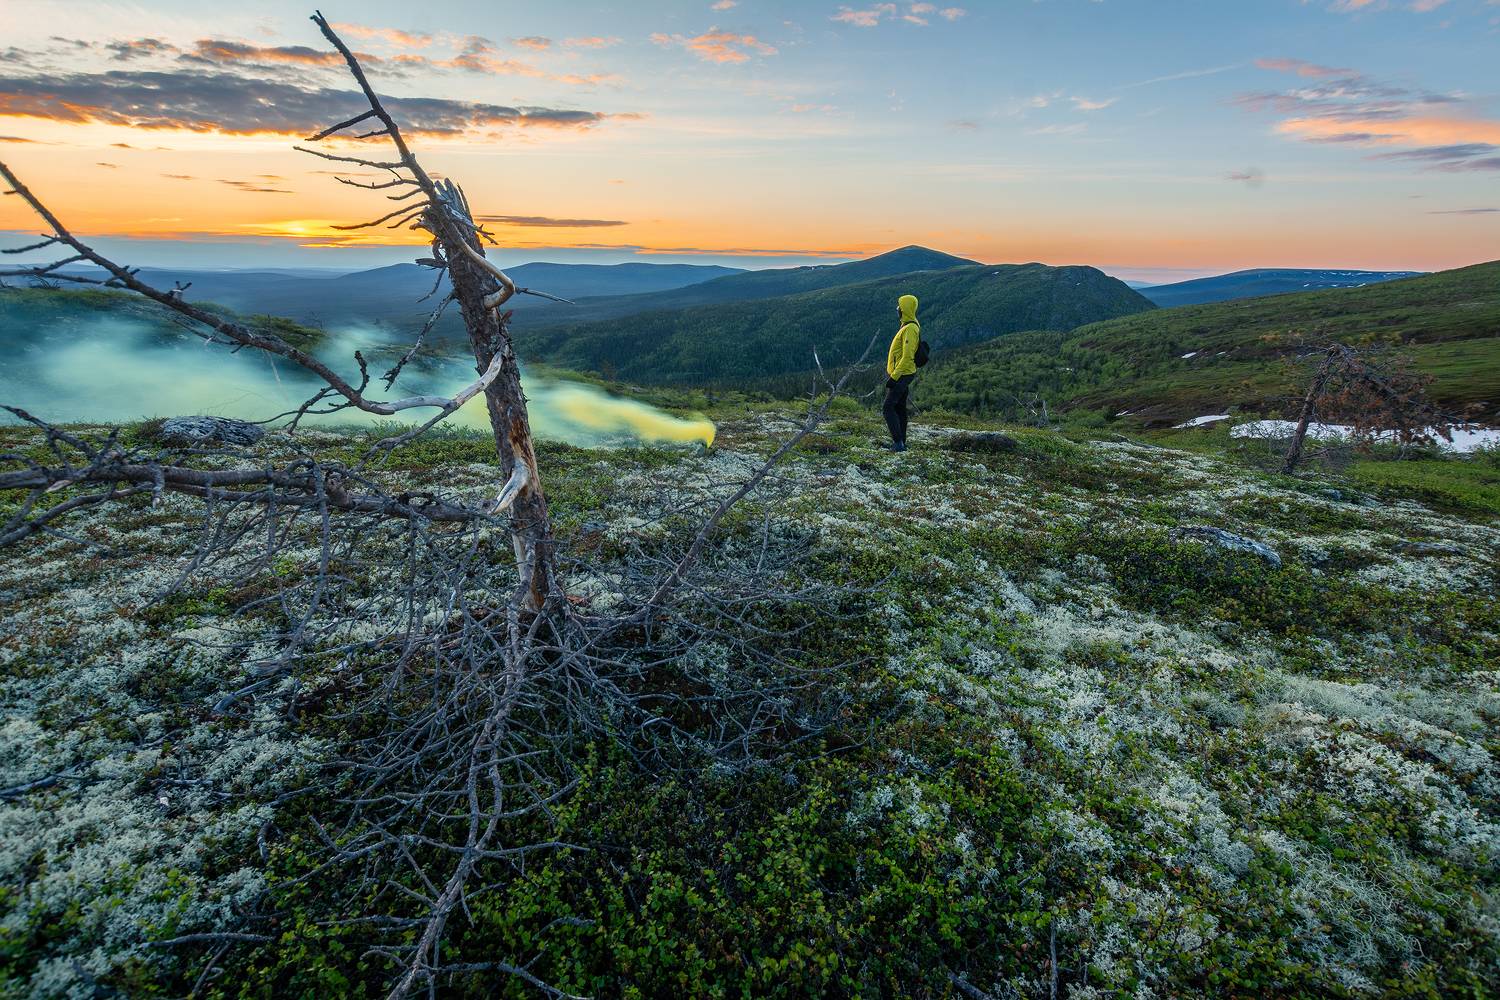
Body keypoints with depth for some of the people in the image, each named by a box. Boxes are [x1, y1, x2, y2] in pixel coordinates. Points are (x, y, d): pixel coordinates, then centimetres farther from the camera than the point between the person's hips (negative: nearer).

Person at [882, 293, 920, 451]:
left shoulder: (910, 329, -20)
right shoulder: (909, 326, 13)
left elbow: (907, 357, -25)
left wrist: (894, 377, -24)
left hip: (901, 375, -10)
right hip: (904, 375, 10)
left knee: (888, 408, -10)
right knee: (899, 408, 13)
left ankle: (898, 442, -11)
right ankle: (900, 443, 20)